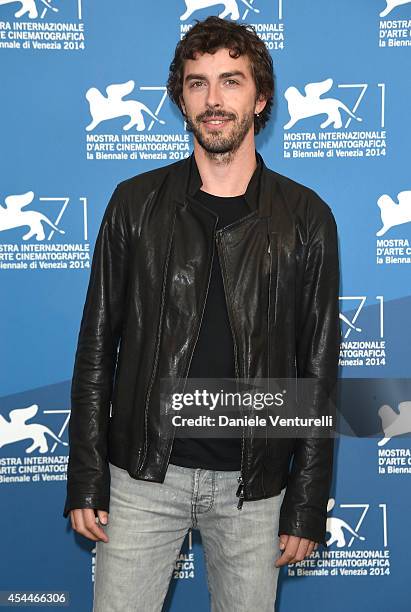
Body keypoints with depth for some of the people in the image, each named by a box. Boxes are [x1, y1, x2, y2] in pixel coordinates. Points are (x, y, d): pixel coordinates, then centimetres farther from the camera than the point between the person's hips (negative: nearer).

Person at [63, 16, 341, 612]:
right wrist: (86, 478, -1)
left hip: (253, 485, 0)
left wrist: (308, 504, -1)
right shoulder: (136, 203, 0)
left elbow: (318, 369, 0)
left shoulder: (306, 217, -2)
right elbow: (97, 346, 2)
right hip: (143, 475, 1)